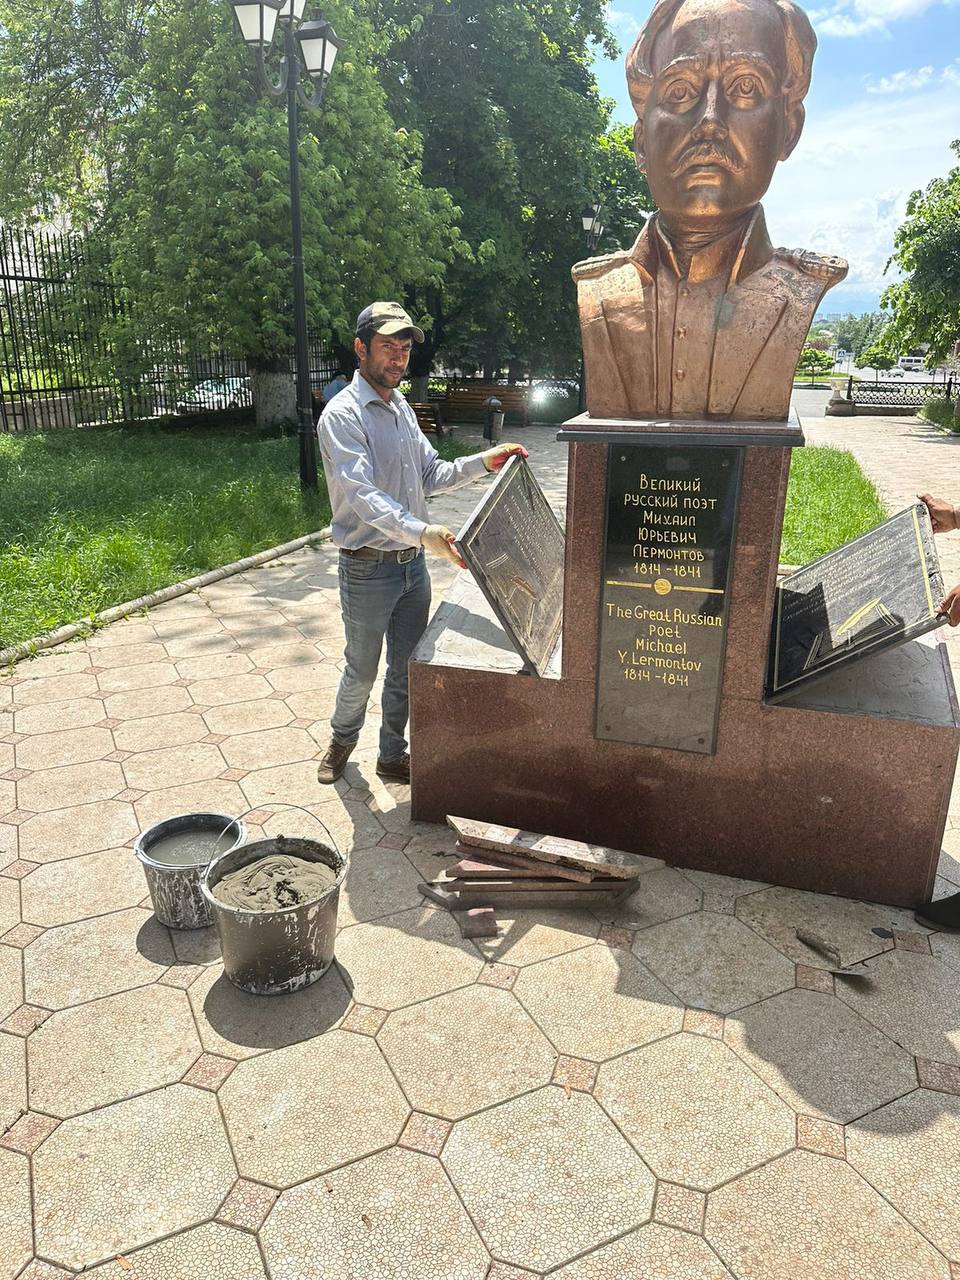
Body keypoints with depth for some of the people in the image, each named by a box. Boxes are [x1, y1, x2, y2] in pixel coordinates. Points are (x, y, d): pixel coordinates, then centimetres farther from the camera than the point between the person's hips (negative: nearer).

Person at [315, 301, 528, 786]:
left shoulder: (402, 409, 11)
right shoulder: (342, 415, -16)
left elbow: (432, 476, 13)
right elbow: (361, 494, -29)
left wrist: (483, 462, -3)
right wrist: (422, 533, -44)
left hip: (413, 564, 7)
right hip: (369, 569, -7)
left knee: (406, 670, 14)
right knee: (362, 671, 10)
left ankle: (392, 756, 31)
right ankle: (341, 738, 37)